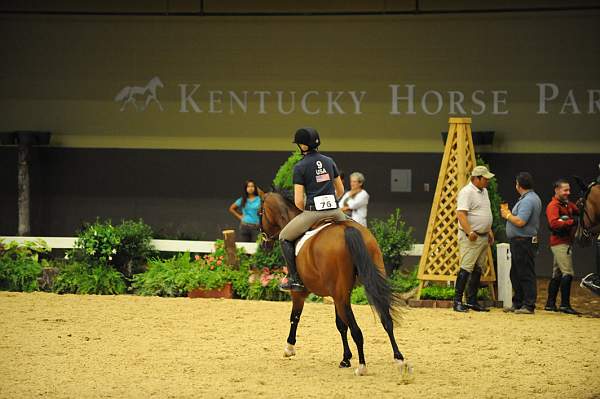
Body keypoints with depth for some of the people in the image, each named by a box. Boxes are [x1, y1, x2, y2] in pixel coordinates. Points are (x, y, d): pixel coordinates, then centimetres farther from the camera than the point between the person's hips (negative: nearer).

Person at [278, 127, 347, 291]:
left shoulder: (300, 167, -4)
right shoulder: (329, 161, 10)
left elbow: (298, 201, -6)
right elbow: (340, 190, 18)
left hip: (312, 213, -4)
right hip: (335, 212, 4)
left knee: (285, 237, 15)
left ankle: (295, 279, 6)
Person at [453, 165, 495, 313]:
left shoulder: (484, 191, 17)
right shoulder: (467, 192, -13)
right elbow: (461, 214, -22)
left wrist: (490, 231, 21)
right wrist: (469, 232, -28)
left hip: (483, 237, 9)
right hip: (470, 238, -9)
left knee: (479, 270, 9)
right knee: (466, 268, -13)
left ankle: (472, 301, 14)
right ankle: (457, 301, -13)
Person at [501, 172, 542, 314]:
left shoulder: (527, 200, -18)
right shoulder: (532, 198, 16)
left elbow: (520, 222, -26)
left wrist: (508, 215, -10)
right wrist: (510, 215, 15)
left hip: (524, 242, -11)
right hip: (519, 242, 11)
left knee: (526, 275, -8)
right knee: (516, 274, 17)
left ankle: (529, 305, -7)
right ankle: (518, 303, 24)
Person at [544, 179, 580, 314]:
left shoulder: (567, 204, 17)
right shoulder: (553, 206, -12)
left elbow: (578, 212, 16)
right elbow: (554, 223, -25)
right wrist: (572, 222, -25)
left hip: (566, 242, 10)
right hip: (560, 243, -10)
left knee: (557, 274, 13)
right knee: (568, 273, -14)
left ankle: (550, 303, 19)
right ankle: (565, 304, -15)